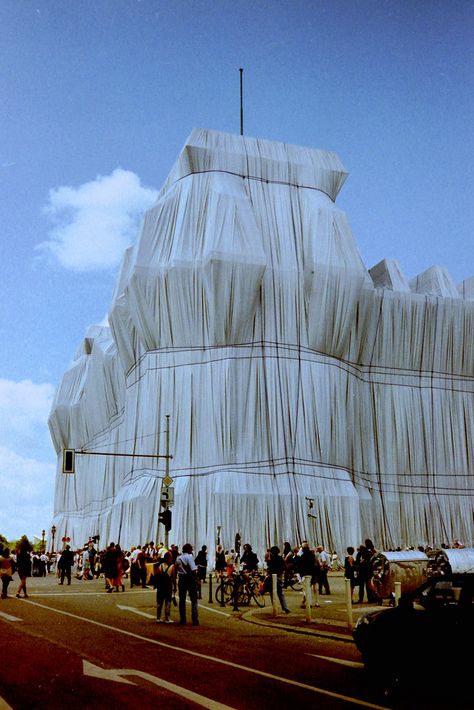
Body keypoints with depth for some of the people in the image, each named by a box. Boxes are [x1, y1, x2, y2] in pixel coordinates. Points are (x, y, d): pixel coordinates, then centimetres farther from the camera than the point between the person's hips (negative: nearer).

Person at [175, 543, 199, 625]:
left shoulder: (178, 558, 8)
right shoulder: (189, 557, -10)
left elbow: (175, 569, 9)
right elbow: (193, 570, -17)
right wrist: (196, 579, -11)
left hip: (181, 579, 5)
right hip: (190, 579, -5)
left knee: (182, 599, 10)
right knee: (194, 600, 0)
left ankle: (182, 619, 11)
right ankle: (195, 620, -3)